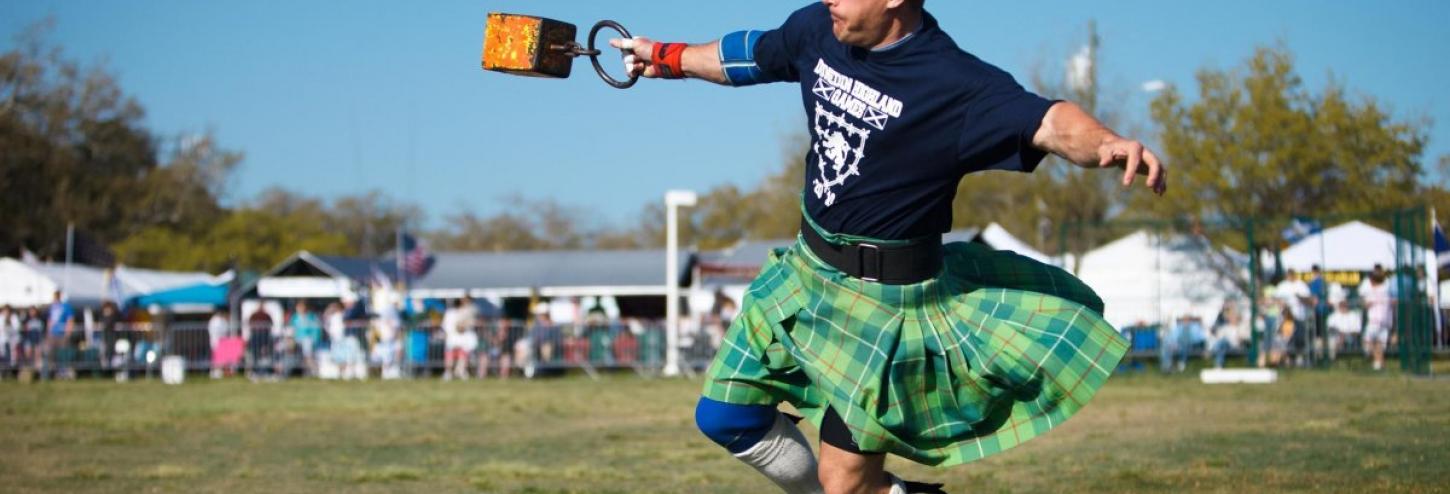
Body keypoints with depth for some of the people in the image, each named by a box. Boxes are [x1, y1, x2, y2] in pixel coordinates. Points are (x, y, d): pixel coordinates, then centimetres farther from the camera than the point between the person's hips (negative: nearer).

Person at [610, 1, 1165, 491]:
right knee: (725, 416, 15)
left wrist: (1109, 143, -60)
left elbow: (1050, 123, -38)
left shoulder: (956, 83, -24)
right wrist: (667, 57, 33)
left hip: (886, 297, -7)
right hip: (807, 271, 8)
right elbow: (753, 55, 18)